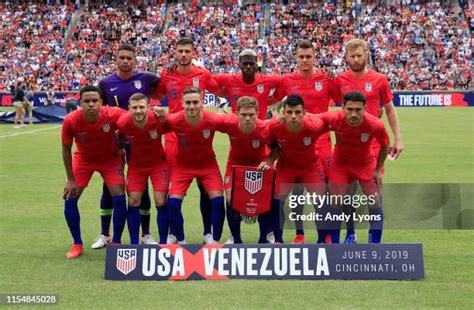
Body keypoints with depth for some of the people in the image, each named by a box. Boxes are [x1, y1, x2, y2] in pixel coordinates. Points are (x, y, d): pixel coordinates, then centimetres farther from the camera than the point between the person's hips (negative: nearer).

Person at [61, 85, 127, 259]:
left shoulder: (113, 115, -32)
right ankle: (77, 244, 13)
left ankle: (116, 243, 8)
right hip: (83, 159, 1)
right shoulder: (71, 121, -29)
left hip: (110, 158, -1)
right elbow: (66, 149, -13)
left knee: (119, 198, -11)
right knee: (69, 198, -5)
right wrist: (70, 179, -10)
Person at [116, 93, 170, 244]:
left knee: (161, 202, -6)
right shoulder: (123, 123, -23)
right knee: (133, 202, -2)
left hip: (158, 163, -2)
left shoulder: (158, 119, -28)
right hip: (136, 164, 2)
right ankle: (134, 244, 10)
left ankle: (163, 243, 7)